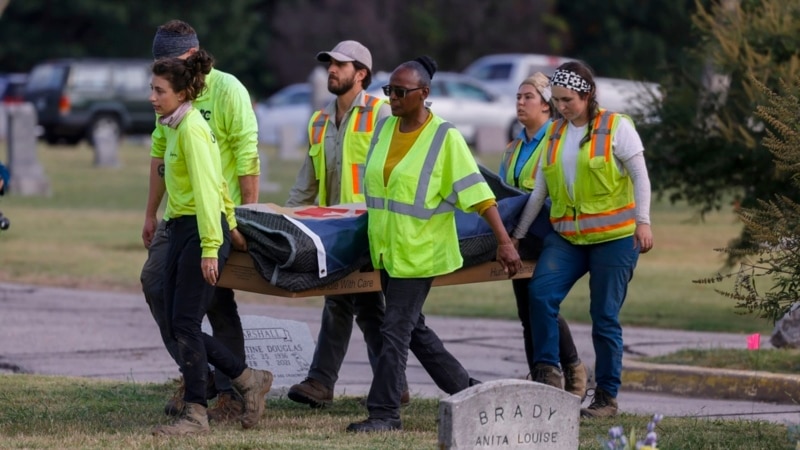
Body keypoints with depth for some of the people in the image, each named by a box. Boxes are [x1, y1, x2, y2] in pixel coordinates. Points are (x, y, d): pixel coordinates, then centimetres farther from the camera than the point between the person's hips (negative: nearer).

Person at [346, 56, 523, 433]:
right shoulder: (384, 128, 7)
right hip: (387, 247, 7)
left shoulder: (445, 138, -12)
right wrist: (375, 233, 24)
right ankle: (465, 389, 28)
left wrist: (504, 242, -19)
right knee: (414, 329, 14)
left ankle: (384, 413, -4)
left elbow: (476, 191, -14)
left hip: (419, 250, -7)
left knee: (396, 331, -9)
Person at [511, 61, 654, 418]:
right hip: (567, 237, 4)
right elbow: (539, 190, 15)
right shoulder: (554, 134, 13)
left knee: (605, 316, -2)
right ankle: (547, 370, -10)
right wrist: (517, 234, 14)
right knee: (540, 291, -20)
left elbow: (640, 176, -3)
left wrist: (643, 222, -11)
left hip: (614, 237, -4)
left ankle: (607, 397, 7)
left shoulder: (616, 127, -3)